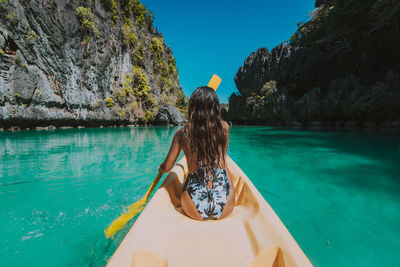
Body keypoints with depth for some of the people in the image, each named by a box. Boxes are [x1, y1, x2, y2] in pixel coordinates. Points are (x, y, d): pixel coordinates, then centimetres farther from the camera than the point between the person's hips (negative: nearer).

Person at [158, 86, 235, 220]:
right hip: (225, 209, 1)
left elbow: (166, 168, 5)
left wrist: (160, 168, 28)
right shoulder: (224, 127, -4)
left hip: (195, 211, 0)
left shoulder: (182, 133, -5)